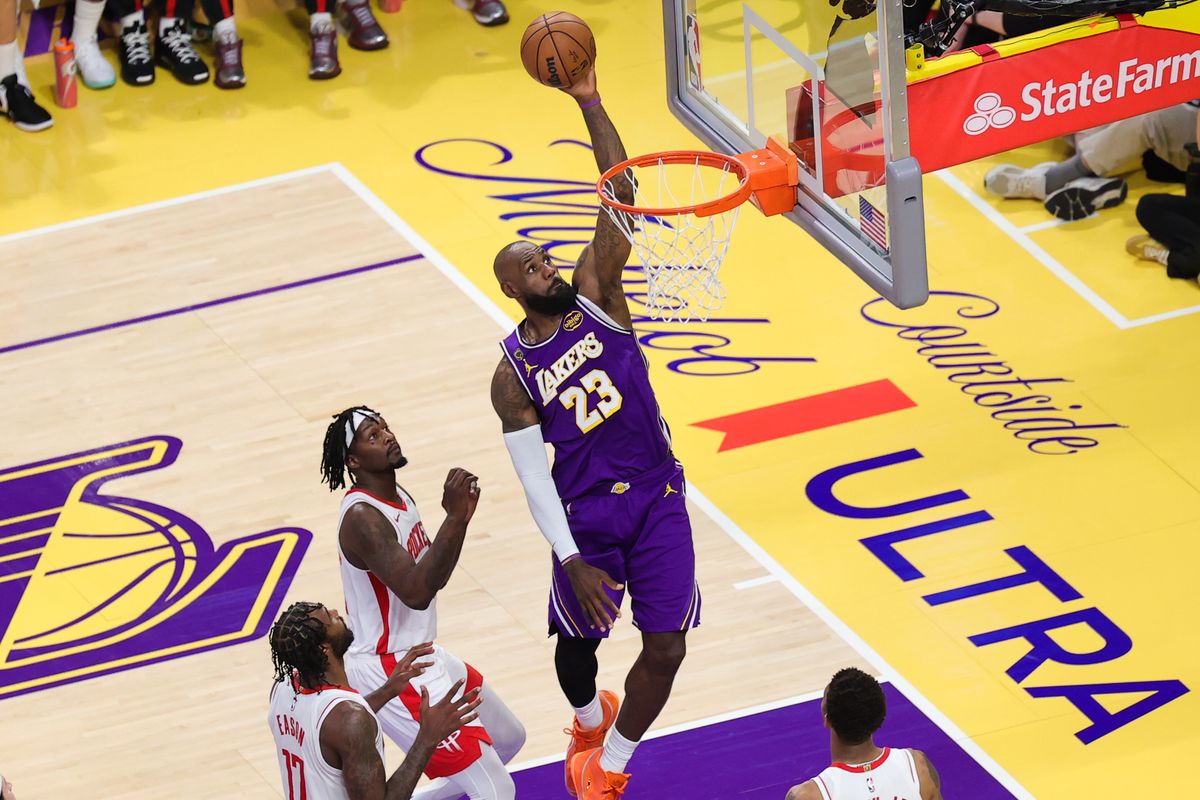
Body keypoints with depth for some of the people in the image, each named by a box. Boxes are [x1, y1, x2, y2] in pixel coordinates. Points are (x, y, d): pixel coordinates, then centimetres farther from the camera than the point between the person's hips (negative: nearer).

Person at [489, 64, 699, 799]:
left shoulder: (594, 295, -2)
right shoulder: (513, 374, -7)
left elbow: (621, 196, -13)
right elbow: (533, 479, -10)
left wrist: (589, 103, -21)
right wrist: (572, 561, -18)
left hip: (657, 496, 2)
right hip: (587, 514, -1)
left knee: (666, 649, -1)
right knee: (578, 640, 15)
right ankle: (590, 720, 52)